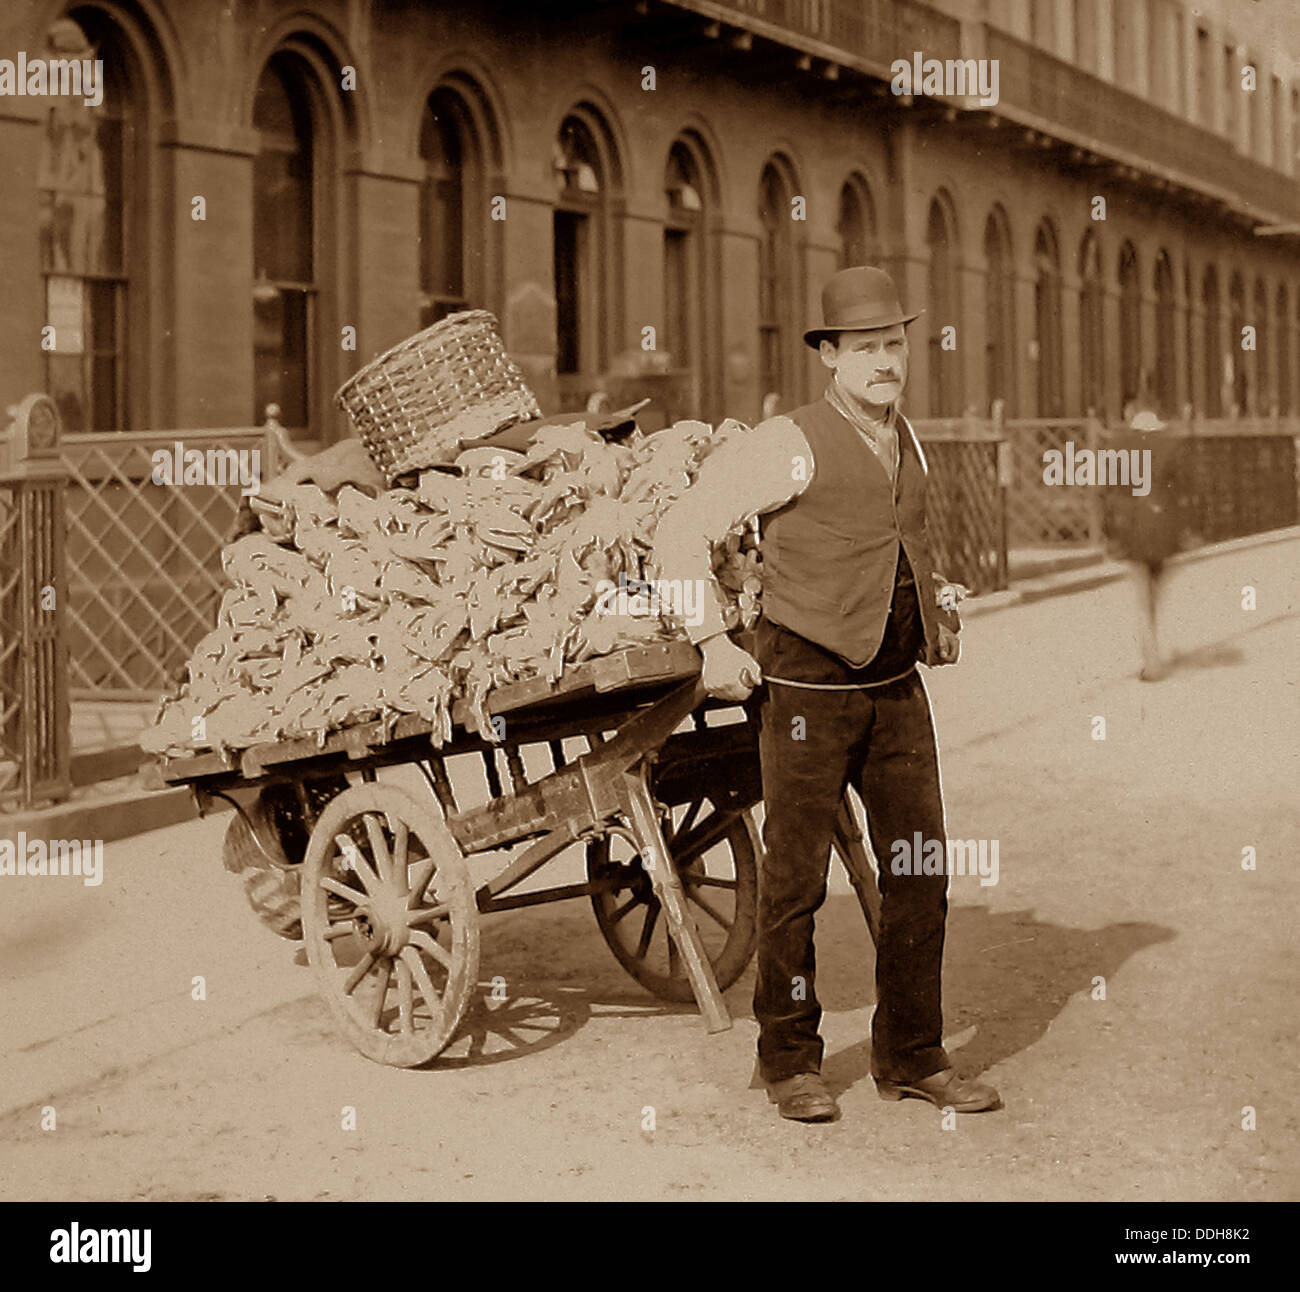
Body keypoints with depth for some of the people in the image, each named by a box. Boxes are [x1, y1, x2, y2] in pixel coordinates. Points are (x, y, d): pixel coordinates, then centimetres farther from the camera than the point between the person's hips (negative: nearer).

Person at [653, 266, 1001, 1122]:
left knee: (920, 869, 4)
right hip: (807, 687, -6)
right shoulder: (791, 445, -12)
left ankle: (911, 1058, 16)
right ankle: (790, 1062, 16)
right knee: (797, 874, 1)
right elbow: (683, 533, -13)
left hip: (896, 686, 6)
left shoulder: (905, 441, 11)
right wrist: (714, 643, -15)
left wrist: (939, 613, 22)